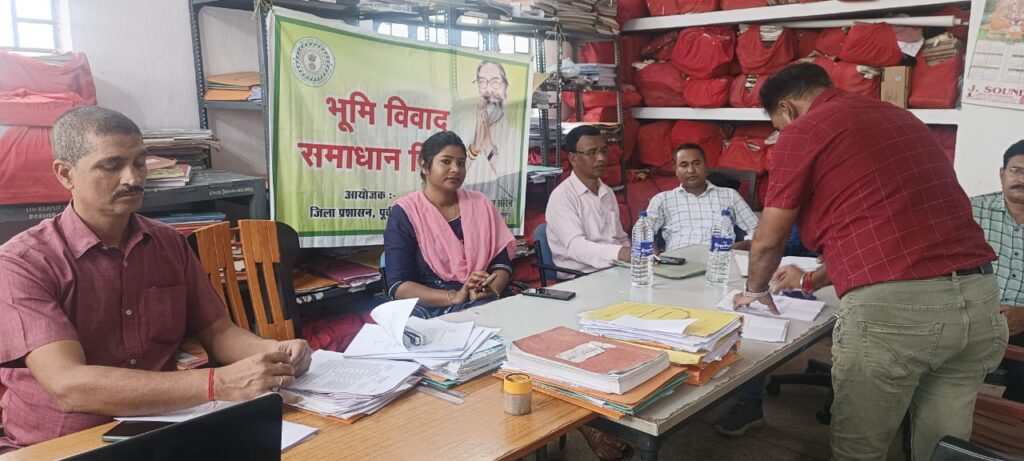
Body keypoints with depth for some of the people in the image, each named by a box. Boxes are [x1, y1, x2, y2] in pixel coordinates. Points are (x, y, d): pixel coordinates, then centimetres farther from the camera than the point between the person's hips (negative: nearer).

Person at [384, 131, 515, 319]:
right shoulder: (405, 212, -1)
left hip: (484, 303, 3)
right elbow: (398, 286, -8)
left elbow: (501, 262, 9)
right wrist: (455, 296, -20)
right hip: (430, 307, -3)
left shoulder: (481, 204, 11)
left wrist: (492, 291, -13)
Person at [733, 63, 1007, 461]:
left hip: (891, 304, -7)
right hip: (978, 295, 7)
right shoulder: (899, 116, 24)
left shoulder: (802, 131, 3)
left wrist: (755, 290, 27)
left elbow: (768, 241, 7)